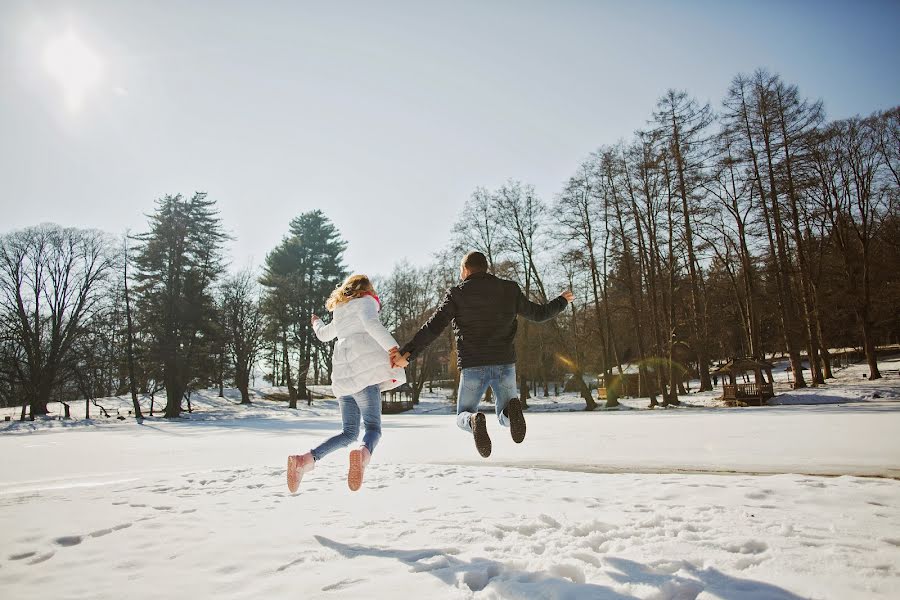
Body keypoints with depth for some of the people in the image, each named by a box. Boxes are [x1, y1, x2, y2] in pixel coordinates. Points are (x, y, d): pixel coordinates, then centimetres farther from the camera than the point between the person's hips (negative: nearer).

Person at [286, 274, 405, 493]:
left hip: (343, 378, 6)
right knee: (373, 427, -8)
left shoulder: (340, 311, 27)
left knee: (349, 432, 11)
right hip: (365, 371, -6)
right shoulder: (365, 301, 8)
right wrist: (393, 347, -25)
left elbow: (324, 334, 43)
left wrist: (317, 323, 66)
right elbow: (372, 324, -14)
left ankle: (306, 459, -5)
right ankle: (364, 454, -40)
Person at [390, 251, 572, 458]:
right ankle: (511, 409, -18)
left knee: (463, 417, 17)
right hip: (505, 364, 2)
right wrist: (561, 301, 34)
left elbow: (432, 327, -8)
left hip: (473, 366, -2)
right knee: (505, 418, 20)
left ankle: (474, 420, -21)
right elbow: (538, 314, 15)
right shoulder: (509, 289, 6)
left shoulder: (456, 294, 1)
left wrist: (406, 353, -8)